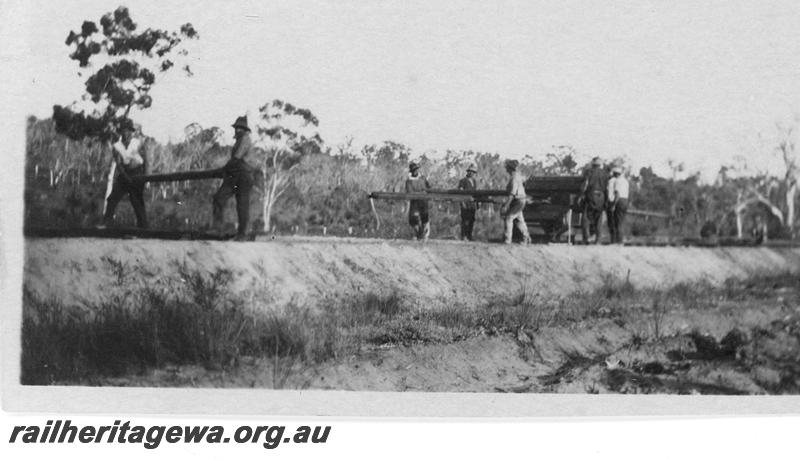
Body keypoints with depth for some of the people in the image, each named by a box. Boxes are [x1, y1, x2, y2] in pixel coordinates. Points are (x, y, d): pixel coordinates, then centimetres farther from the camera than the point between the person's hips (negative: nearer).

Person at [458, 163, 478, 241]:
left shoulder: (475, 181, 18)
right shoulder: (463, 181, -1)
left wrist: (477, 204, 15)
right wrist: (462, 202, -16)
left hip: (473, 204, 7)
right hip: (465, 204, -7)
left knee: (472, 220, 4)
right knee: (465, 220, -10)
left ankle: (469, 236, 8)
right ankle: (463, 236, -10)